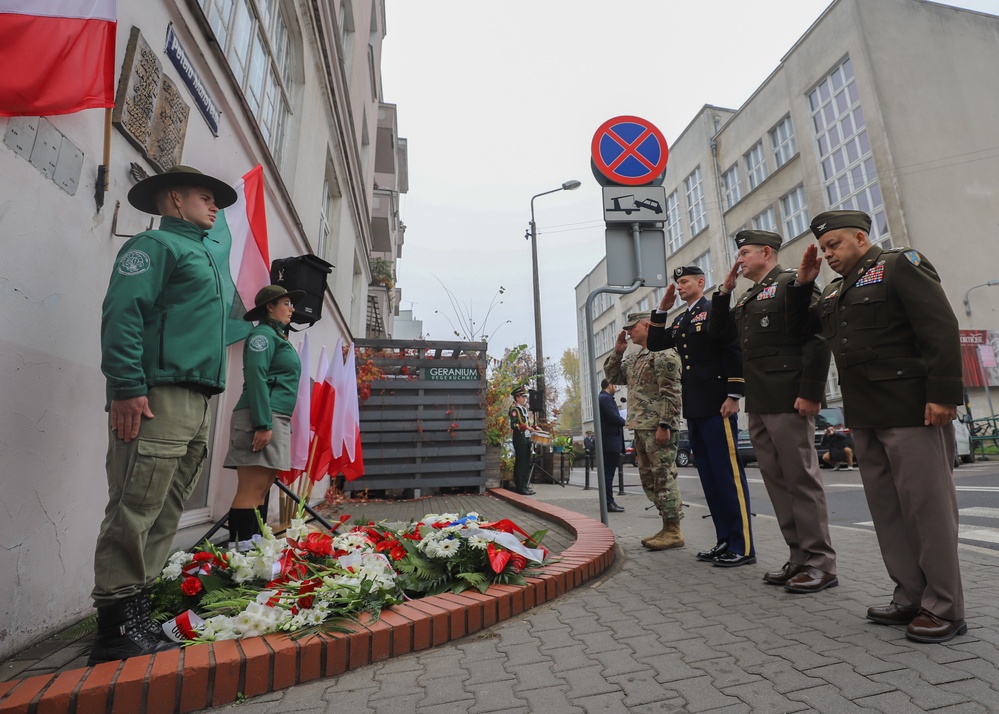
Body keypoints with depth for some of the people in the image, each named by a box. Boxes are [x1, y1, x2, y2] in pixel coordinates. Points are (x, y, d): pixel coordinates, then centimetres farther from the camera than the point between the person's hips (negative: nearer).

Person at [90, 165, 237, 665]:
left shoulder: (202, 257, 28)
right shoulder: (155, 244, 2)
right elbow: (122, 315, -12)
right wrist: (128, 387, -20)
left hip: (197, 403, 9)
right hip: (157, 397, -9)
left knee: (163, 516, 9)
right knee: (133, 513, -7)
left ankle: (138, 616, 18)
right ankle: (116, 628, 1)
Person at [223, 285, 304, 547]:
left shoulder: (278, 336, 24)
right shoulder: (263, 334, -4)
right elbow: (256, 378, -16)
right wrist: (263, 424, -23)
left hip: (277, 420, 9)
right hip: (261, 419, -9)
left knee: (262, 489, 8)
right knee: (252, 488, -11)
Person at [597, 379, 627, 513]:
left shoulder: (602, 398, 19)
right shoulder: (606, 398, -13)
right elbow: (614, 417, -20)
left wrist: (622, 422, 8)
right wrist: (625, 422, -3)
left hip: (609, 441, 10)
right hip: (611, 441, -10)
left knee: (608, 473, 12)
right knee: (609, 473, -7)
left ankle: (609, 502, 18)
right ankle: (609, 503, -4)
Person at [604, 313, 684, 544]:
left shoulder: (663, 352, -9)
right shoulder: (634, 358, 19)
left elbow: (671, 392, -16)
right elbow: (612, 375, 25)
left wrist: (664, 425, -22)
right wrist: (617, 350, 13)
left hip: (658, 427, -10)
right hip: (641, 428, 10)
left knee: (664, 477, -5)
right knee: (649, 479, 12)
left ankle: (674, 531, 4)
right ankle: (667, 527, 22)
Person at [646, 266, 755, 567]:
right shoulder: (680, 320, 20)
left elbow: (734, 351, -9)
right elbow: (655, 344, 14)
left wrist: (733, 396, -15)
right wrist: (662, 308, 10)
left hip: (716, 405, -8)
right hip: (692, 407, 8)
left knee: (728, 473, -5)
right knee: (708, 474, 10)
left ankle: (743, 547, 3)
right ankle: (724, 541, 18)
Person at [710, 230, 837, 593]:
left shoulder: (791, 283, -3)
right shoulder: (747, 298, 21)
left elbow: (817, 337, -12)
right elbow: (717, 331, 19)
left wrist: (810, 393, -18)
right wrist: (725, 289, 12)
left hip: (787, 401, -8)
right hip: (758, 404, 8)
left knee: (801, 479, -2)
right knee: (776, 481, 11)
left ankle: (821, 563, 10)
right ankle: (799, 558, 21)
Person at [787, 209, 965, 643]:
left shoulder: (901, 265, -2)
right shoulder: (835, 292, 19)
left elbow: (942, 328, -11)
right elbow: (798, 328, 22)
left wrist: (943, 394, -19)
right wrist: (803, 282, 11)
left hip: (910, 411, -7)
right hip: (864, 416, 7)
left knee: (927, 506, 0)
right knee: (887, 509, 10)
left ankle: (944, 608, 12)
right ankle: (910, 598, 21)